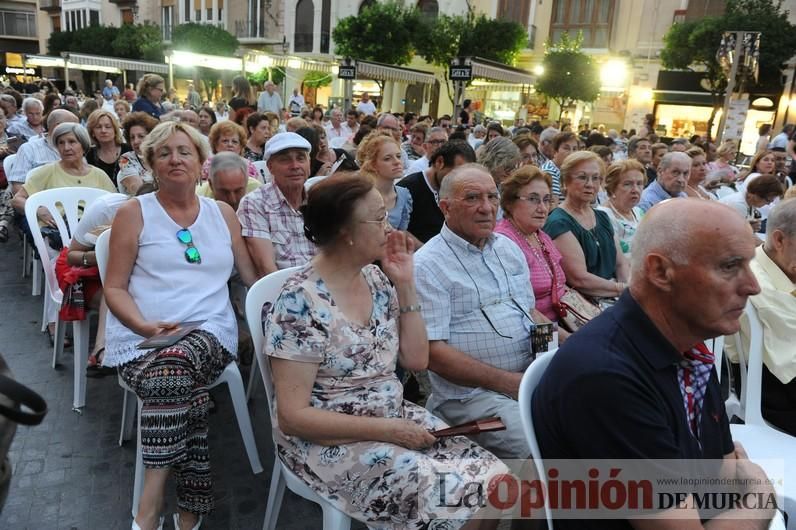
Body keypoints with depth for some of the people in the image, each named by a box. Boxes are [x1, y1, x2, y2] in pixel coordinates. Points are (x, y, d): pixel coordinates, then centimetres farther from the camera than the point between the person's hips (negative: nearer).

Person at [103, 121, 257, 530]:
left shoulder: (222, 213, 16)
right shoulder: (133, 213, 9)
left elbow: (253, 276, 20)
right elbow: (114, 287, 6)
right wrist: (146, 326, -12)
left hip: (211, 332, 1)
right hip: (140, 337, 0)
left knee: (173, 367, -33)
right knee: (181, 386, -32)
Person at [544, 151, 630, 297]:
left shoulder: (602, 217, 17)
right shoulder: (558, 223, -11)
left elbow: (621, 264, 13)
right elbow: (579, 279, -17)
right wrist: (623, 288, -9)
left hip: (613, 300, 8)